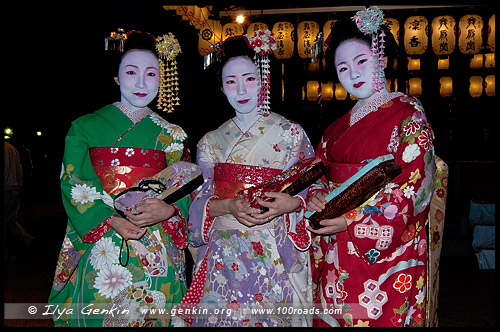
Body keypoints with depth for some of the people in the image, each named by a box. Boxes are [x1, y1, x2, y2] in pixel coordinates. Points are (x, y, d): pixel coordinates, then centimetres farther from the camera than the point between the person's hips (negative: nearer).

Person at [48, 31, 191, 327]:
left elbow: (185, 193, 5)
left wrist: (168, 211, -17)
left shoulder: (172, 136, 9)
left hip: (156, 253, 1)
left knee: (152, 315, 6)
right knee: (97, 314, 5)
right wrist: (110, 220, -17)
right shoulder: (85, 128, 5)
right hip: (98, 245, -1)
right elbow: (72, 186, -3)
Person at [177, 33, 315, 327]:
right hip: (224, 256, 2)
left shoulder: (291, 133, 2)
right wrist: (229, 206, -17)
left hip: (275, 255, -2)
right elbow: (200, 201, 4)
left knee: (271, 317, 2)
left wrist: (291, 203, -22)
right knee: (223, 315, 5)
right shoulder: (210, 142, 10)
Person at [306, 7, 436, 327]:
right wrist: (316, 196, -11)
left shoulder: (407, 113, -4)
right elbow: (318, 175, 13)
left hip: (385, 251, -5)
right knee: (333, 317, 12)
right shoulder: (337, 127, 13)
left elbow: (416, 185, -13)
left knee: (378, 318, 4)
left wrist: (353, 220, -19)